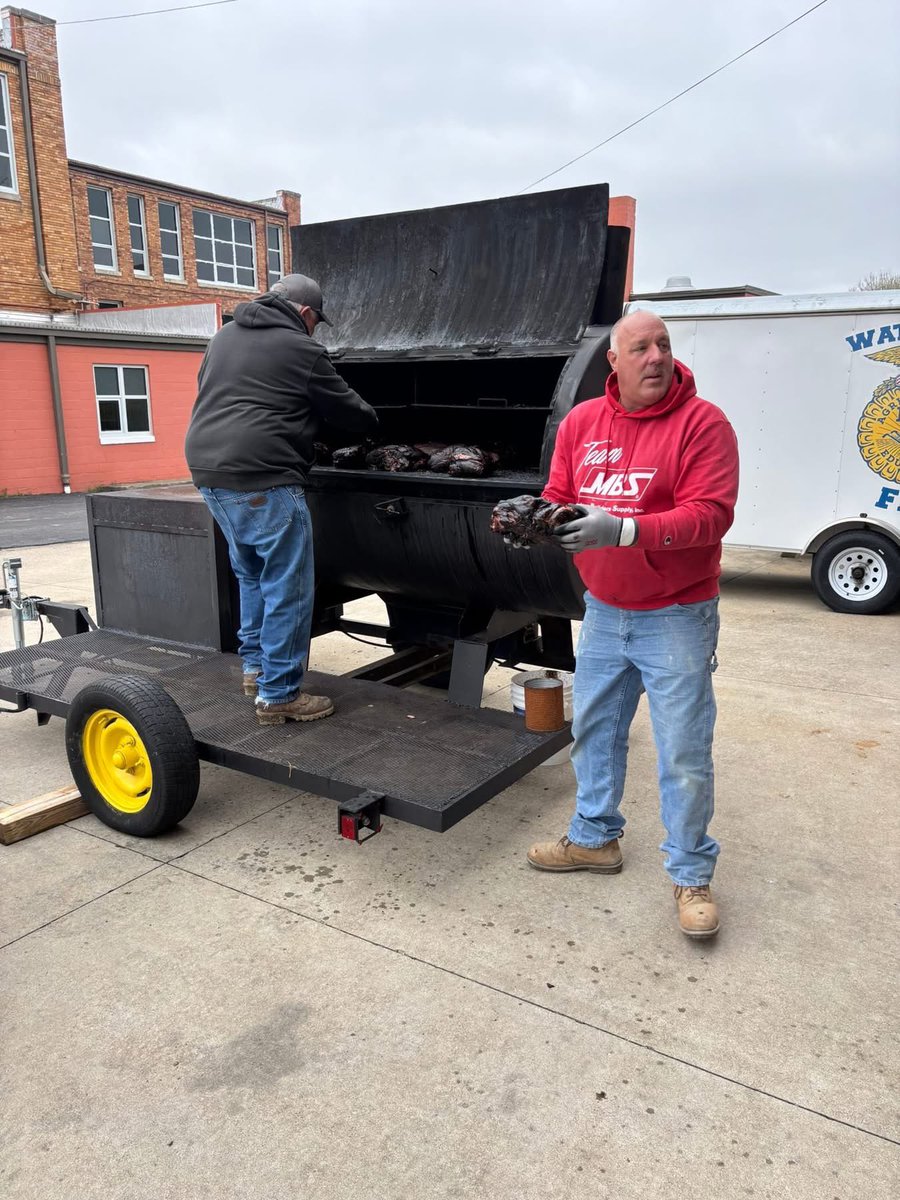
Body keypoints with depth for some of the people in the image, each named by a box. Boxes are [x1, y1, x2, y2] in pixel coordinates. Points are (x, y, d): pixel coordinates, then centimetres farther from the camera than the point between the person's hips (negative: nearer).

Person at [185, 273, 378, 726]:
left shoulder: (224, 338, 20)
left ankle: (255, 667, 31)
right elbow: (351, 411, 5)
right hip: (262, 481, -9)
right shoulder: (300, 349, -4)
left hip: (211, 473, 9)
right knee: (288, 589, -2)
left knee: (252, 576, 22)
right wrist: (370, 420, 26)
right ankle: (278, 695, 3)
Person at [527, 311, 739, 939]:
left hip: (676, 617, -5)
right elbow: (558, 498, 7)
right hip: (603, 611, 5)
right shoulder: (581, 422, 4)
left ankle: (692, 875, 21)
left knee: (684, 754, 2)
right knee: (594, 732, 17)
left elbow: (711, 513, -21)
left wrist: (623, 529, -32)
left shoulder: (702, 422, -12)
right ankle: (595, 839, 38)